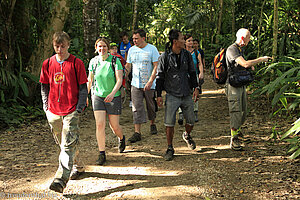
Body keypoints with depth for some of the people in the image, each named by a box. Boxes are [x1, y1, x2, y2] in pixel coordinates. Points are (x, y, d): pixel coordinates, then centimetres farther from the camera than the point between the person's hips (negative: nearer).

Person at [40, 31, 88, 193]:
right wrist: (46, 106, 7)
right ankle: (77, 167, 34)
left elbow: (83, 88, -1)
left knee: (68, 144, -12)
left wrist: (79, 108, -7)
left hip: (71, 111, -4)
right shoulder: (47, 64, 6)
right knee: (62, 143, 14)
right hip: (53, 111, 5)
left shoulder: (76, 63, -4)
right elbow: (44, 87, 15)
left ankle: (61, 179, -15)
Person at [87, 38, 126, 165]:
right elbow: (90, 80, 13)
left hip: (114, 97, -2)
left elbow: (119, 80, -15)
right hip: (97, 97, 2)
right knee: (100, 125, -9)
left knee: (114, 126, 7)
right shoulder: (93, 62, 1)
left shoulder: (115, 61, -9)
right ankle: (102, 154, 0)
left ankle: (121, 138, 42)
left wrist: (112, 93, -30)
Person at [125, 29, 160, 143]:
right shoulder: (132, 50, 6)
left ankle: (152, 124, 37)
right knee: (137, 108, -6)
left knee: (151, 106, 12)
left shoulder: (152, 49, -6)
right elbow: (128, 66, 13)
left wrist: (150, 82, -20)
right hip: (135, 84, 2)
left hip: (150, 85, -2)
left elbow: (156, 67, -11)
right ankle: (137, 133, -6)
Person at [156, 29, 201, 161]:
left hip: (187, 95, 4)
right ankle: (170, 149, 11)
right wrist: (159, 95, -4)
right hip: (172, 95, -4)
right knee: (169, 124, -5)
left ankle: (187, 135, 42)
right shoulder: (165, 57, -5)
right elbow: (159, 77, -1)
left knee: (191, 121, 10)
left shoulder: (187, 55, 6)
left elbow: (192, 73, 14)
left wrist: (196, 88, 2)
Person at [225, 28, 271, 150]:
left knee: (243, 111, 16)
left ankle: (236, 130, 37)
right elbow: (245, 64, -28)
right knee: (236, 112, -11)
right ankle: (234, 140, -7)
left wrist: (251, 65, 5)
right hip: (233, 85, -9)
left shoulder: (240, 49, 15)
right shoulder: (231, 50, -17)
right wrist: (261, 59, -17)